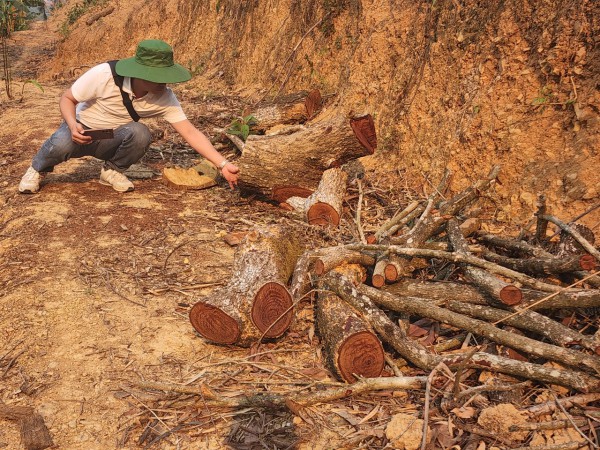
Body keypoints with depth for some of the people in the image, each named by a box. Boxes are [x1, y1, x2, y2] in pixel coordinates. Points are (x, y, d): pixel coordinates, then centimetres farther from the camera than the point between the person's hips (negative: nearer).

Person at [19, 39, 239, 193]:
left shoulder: (164, 97, -20)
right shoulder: (104, 75, -29)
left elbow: (190, 132, -23)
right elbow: (67, 98, -15)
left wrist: (223, 164, -33)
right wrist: (73, 125, -35)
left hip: (113, 140, 2)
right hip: (81, 130, -2)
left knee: (140, 133, -31)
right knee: (61, 144, -36)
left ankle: (112, 170, -1)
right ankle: (38, 169, 1)